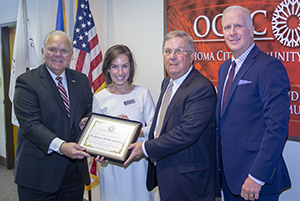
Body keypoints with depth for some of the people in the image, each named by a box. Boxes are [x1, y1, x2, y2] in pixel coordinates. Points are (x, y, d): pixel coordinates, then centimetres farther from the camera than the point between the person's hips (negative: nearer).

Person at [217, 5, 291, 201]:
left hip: (256, 176, -7)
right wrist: (218, 161, 11)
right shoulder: (225, 68, 12)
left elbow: (277, 127, -20)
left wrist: (257, 177, -21)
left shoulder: (269, 66, -15)